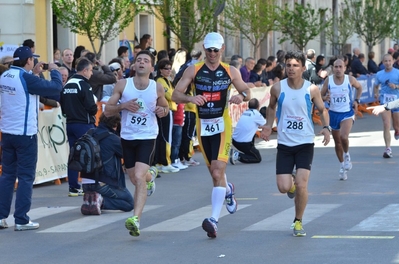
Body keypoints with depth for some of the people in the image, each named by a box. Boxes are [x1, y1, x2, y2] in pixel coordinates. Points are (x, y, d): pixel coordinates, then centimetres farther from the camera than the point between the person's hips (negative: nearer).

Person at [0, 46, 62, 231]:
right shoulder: (26, 78, -17)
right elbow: (56, 88, -14)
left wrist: (33, 73, 19)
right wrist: (54, 71, 3)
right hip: (25, 134, -7)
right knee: (26, 177, -1)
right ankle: (21, 220, -1)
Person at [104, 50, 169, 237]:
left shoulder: (157, 88, -3)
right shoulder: (123, 85, -4)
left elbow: (165, 106, 15)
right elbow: (107, 111, -1)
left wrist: (163, 111, -9)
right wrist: (123, 106, -20)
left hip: (147, 137, -3)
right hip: (127, 137, 3)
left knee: (139, 177, -20)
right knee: (134, 179, 17)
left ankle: (136, 219, -22)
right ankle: (150, 175, 53)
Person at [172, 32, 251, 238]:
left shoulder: (231, 72, 2)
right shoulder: (193, 71, 0)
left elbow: (247, 91, 13)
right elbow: (175, 95, -5)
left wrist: (241, 96, -11)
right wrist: (190, 98, -26)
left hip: (222, 123, -2)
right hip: (202, 125, 2)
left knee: (217, 172, -15)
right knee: (215, 171, 15)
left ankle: (214, 220, -21)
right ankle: (228, 190, 50)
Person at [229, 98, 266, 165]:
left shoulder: (245, 112, 12)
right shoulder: (256, 114, -7)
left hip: (234, 140, 8)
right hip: (244, 143, -8)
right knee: (258, 158, 5)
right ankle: (238, 156, -11)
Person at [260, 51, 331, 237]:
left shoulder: (312, 90, -6)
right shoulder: (277, 88, -4)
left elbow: (322, 110, 7)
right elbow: (272, 107, 15)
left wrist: (326, 127, -11)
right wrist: (268, 126, 1)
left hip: (305, 144, -1)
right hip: (284, 144, 1)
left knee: (301, 185, -13)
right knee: (283, 188, -6)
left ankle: (298, 222, 9)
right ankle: (291, 183, 34)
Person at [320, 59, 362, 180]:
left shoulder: (350, 79, -7)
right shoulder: (328, 80, -6)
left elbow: (359, 87, 14)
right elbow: (321, 96, 3)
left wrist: (357, 100, 2)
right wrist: (325, 98, -20)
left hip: (347, 113, -2)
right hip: (333, 114, 2)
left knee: (344, 137, -26)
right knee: (337, 142, 11)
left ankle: (347, 155, 5)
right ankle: (342, 166, 29)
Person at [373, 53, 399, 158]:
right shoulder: (379, 74, 5)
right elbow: (376, 86, 19)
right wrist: (376, 93, -1)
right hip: (384, 102, 1)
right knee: (386, 125, -13)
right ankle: (388, 149, -14)